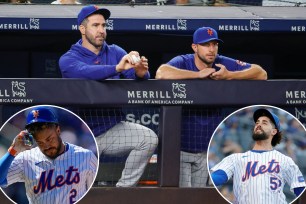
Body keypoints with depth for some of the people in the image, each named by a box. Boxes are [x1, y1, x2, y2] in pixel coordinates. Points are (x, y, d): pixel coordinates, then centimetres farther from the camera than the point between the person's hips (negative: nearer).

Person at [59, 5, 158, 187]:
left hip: (113, 129, 3)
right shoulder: (68, 59, -7)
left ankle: (125, 188, -9)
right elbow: (85, 73, -30)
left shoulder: (116, 53, 4)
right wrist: (117, 68, -45)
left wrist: (141, 73, -38)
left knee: (149, 138, -22)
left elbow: (134, 73, -13)